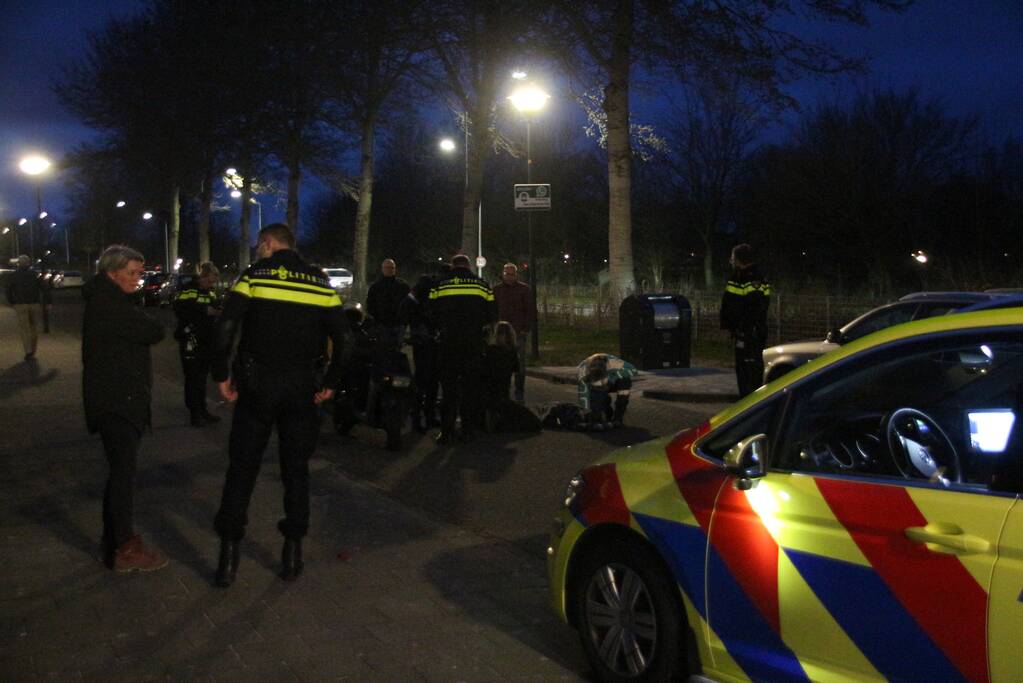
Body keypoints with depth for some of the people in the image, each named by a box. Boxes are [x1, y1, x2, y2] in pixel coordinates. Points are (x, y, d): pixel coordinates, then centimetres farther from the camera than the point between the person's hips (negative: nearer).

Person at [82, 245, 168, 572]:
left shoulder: (112, 301, 17)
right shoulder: (107, 305, -16)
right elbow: (154, 332, -17)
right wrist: (150, 326, 1)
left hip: (123, 399, 10)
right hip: (114, 402, -10)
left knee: (121, 470, 15)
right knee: (123, 471, -7)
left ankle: (114, 539, 25)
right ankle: (124, 549, -2)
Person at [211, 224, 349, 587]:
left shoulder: (254, 275, -2)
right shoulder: (319, 281, 6)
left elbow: (226, 328, -12)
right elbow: (341, 336, 1)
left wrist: (221, 373, -3)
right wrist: (330, 381, 9)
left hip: (257, 384, -2)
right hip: (302, 388, 2)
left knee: (242, 467, 7)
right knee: (296, 468, 12)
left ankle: (229, 556, 8)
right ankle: (292, 553, 13)